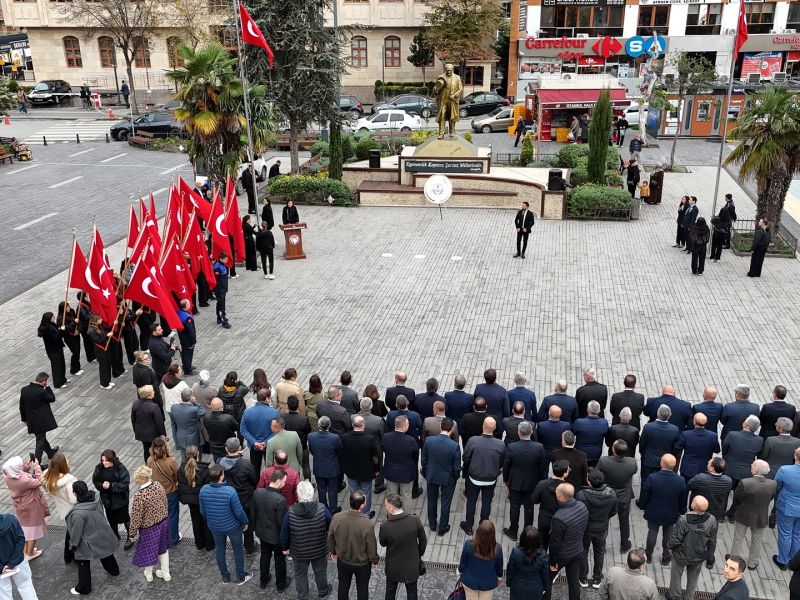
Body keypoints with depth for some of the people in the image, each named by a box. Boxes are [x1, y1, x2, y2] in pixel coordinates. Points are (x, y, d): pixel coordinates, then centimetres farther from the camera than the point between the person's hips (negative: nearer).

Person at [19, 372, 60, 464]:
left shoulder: (24, 390, -4)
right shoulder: (41, 392, -26)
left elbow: (21, 406, 6)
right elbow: (52, 398, -8)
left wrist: (24, 419, 17)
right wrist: (47, 387, -9)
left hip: (31, 421, 7)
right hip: (41, 421, -7)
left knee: (41, 437, 24)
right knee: (40, 441, 4)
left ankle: (50, 452, 44)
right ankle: (36, 462, 4)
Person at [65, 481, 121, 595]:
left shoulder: (78, 512, -34)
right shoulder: (96, 501, -13)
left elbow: (76, 531, -23)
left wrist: (73, 543, -4)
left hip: (89, 542, -7)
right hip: (103, 536, 7)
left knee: (83, 563, 14)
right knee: (106, 553, 30)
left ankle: (83, 588, 29)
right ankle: (114, 571, 53)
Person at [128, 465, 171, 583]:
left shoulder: (139, 496, -32)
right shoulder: (158, 485, -13)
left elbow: (136, 517, -21)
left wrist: (132, 533, -6)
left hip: (148, 528, -5)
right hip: (163, 522, 5)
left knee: (148, 551, 20)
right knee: (163, 548, 25)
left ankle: (148, 574, 44)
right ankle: (165, 573, 40)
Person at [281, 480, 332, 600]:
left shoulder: (290, 513, -26)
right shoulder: (322, 509, -25)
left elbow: (284, 534, -13)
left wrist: (285, 548, 6)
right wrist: (330, 543, 10)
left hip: (299, 553, -1)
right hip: (320, 550, 1)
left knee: (300, 575, 25)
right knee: (320, 571, 28)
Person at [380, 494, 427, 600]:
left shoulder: (385, 526, -29)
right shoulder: (415, 520, -24)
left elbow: (382, 543, -7)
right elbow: (423, 541, -9)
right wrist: (419, 554, 11)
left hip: (393, 566, -1)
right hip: (412, 565, 1)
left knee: (390, 591, 26)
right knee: (412, 591, 24)